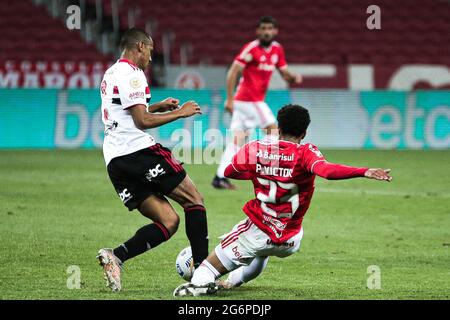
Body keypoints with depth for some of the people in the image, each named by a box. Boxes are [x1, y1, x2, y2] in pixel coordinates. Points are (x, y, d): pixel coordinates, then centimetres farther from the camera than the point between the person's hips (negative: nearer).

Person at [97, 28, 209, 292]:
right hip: (138, 151, -9)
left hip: (114, 160, 9)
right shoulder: (132, 74, -7)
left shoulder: (111, 74, 23)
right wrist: (180, 113, -5)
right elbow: (142, 121, -14)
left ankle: (115, 257, -14)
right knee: (194, 200, 2)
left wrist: (158, 107, 32)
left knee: (169, 222, 3)